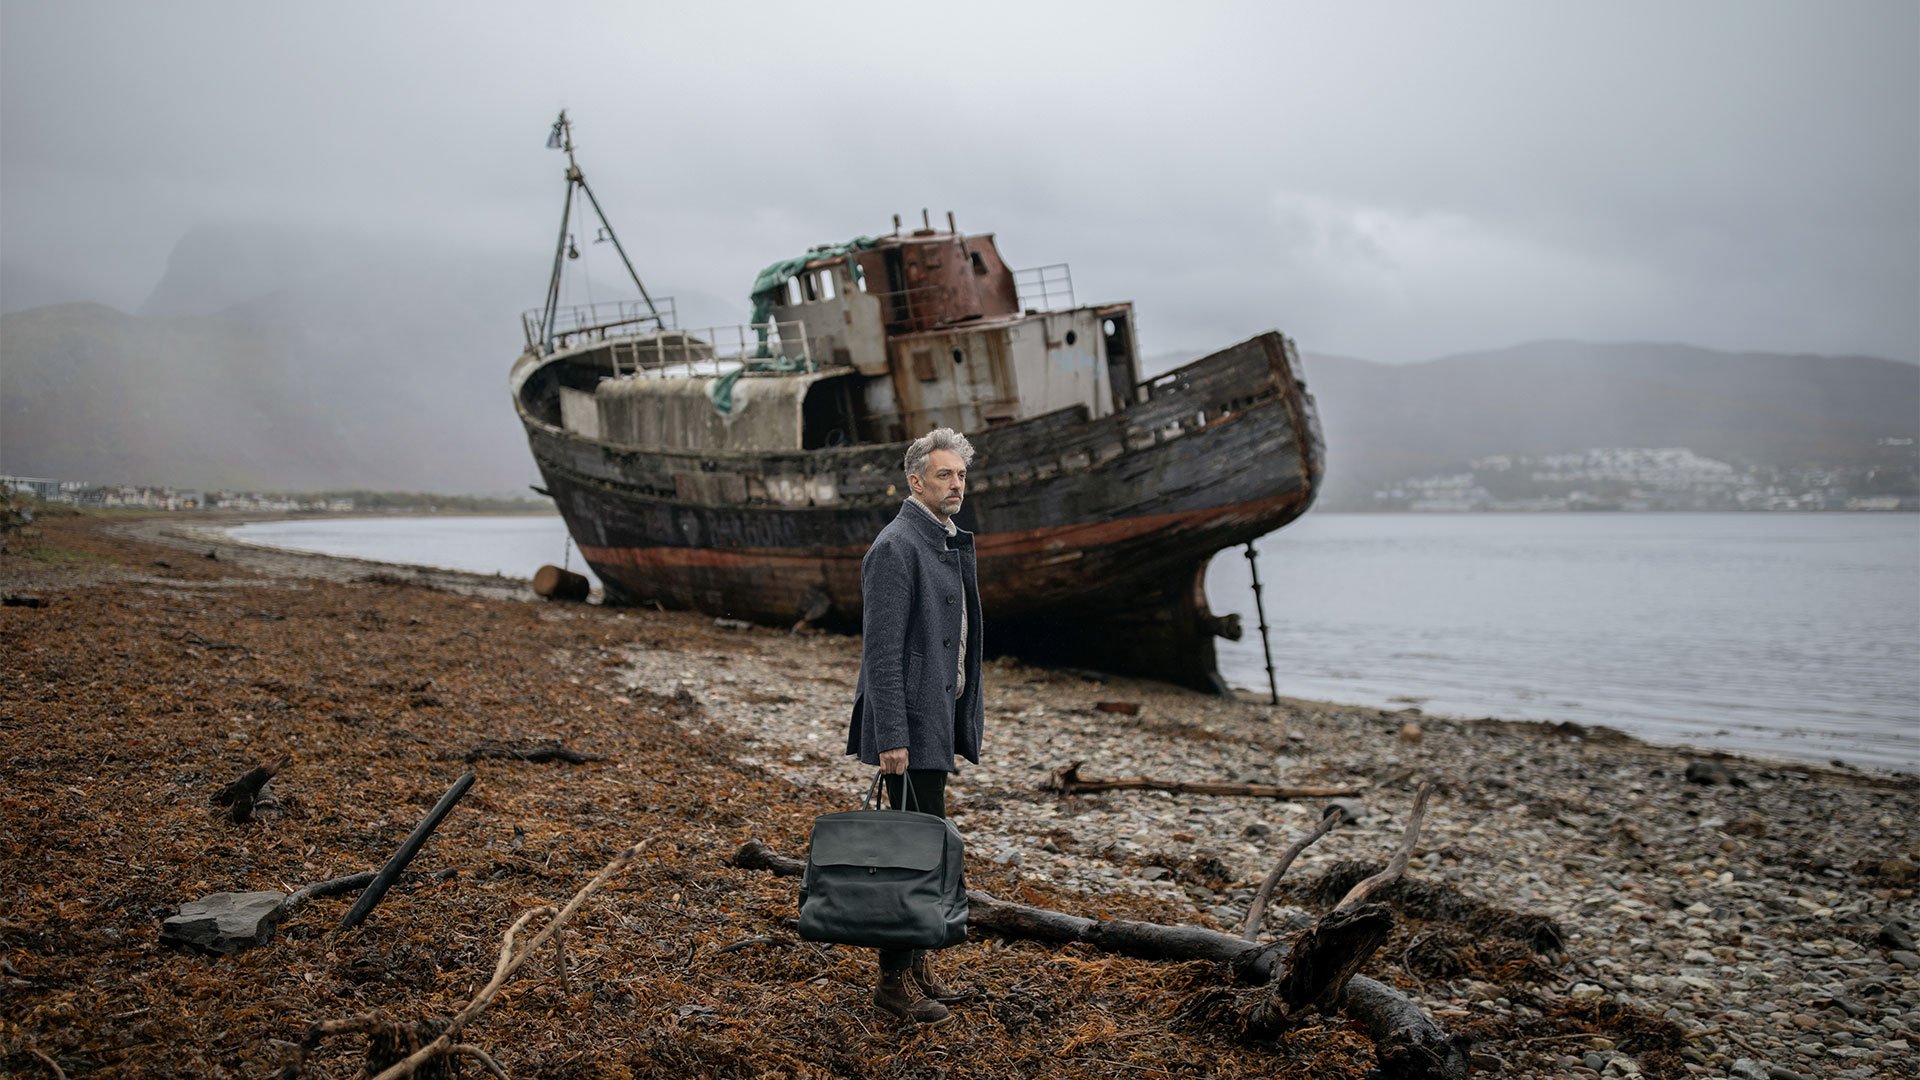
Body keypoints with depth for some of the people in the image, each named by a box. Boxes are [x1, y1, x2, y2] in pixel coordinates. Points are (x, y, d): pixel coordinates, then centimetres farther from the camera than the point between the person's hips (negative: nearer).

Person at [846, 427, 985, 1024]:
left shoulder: (952, 542, 15)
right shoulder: (895, 548, -15)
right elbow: (882, 651, -19)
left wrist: (959, 727, 19)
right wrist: (892, 738, -23)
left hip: (940, 717, 9)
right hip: (911, 725, -9)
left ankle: (917, 963, 27)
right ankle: (893, 980, 8)